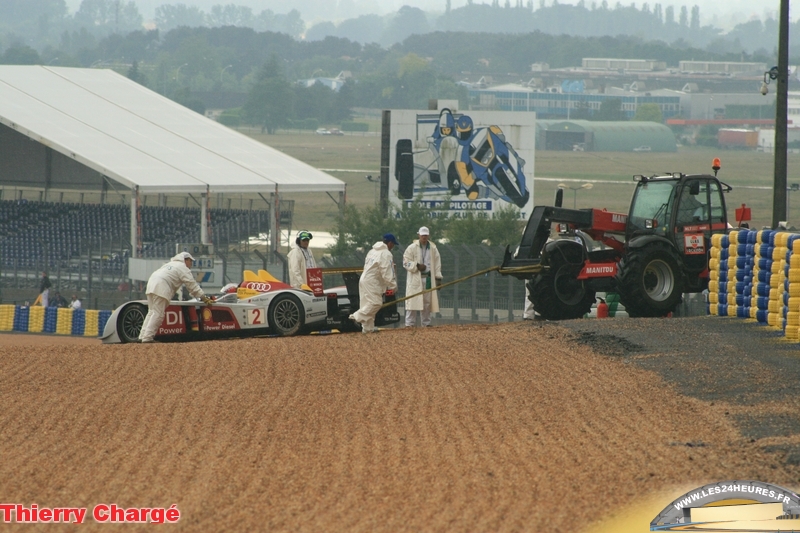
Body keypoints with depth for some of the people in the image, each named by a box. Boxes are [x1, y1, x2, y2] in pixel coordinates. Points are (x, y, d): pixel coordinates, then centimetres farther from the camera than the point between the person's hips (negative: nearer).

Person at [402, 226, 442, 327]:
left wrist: (438, 277, 6)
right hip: (415, 278, -3)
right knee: (413, 301, -8)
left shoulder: (433, 249, 10)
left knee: (427, 302, 5)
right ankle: (410, 323, -7)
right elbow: (406, 262, -2)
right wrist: (417, 266, -15)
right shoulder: (412, 248, 0)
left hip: (428, 278, 3)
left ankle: (426, 323, 12)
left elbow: (437, 264, 12)